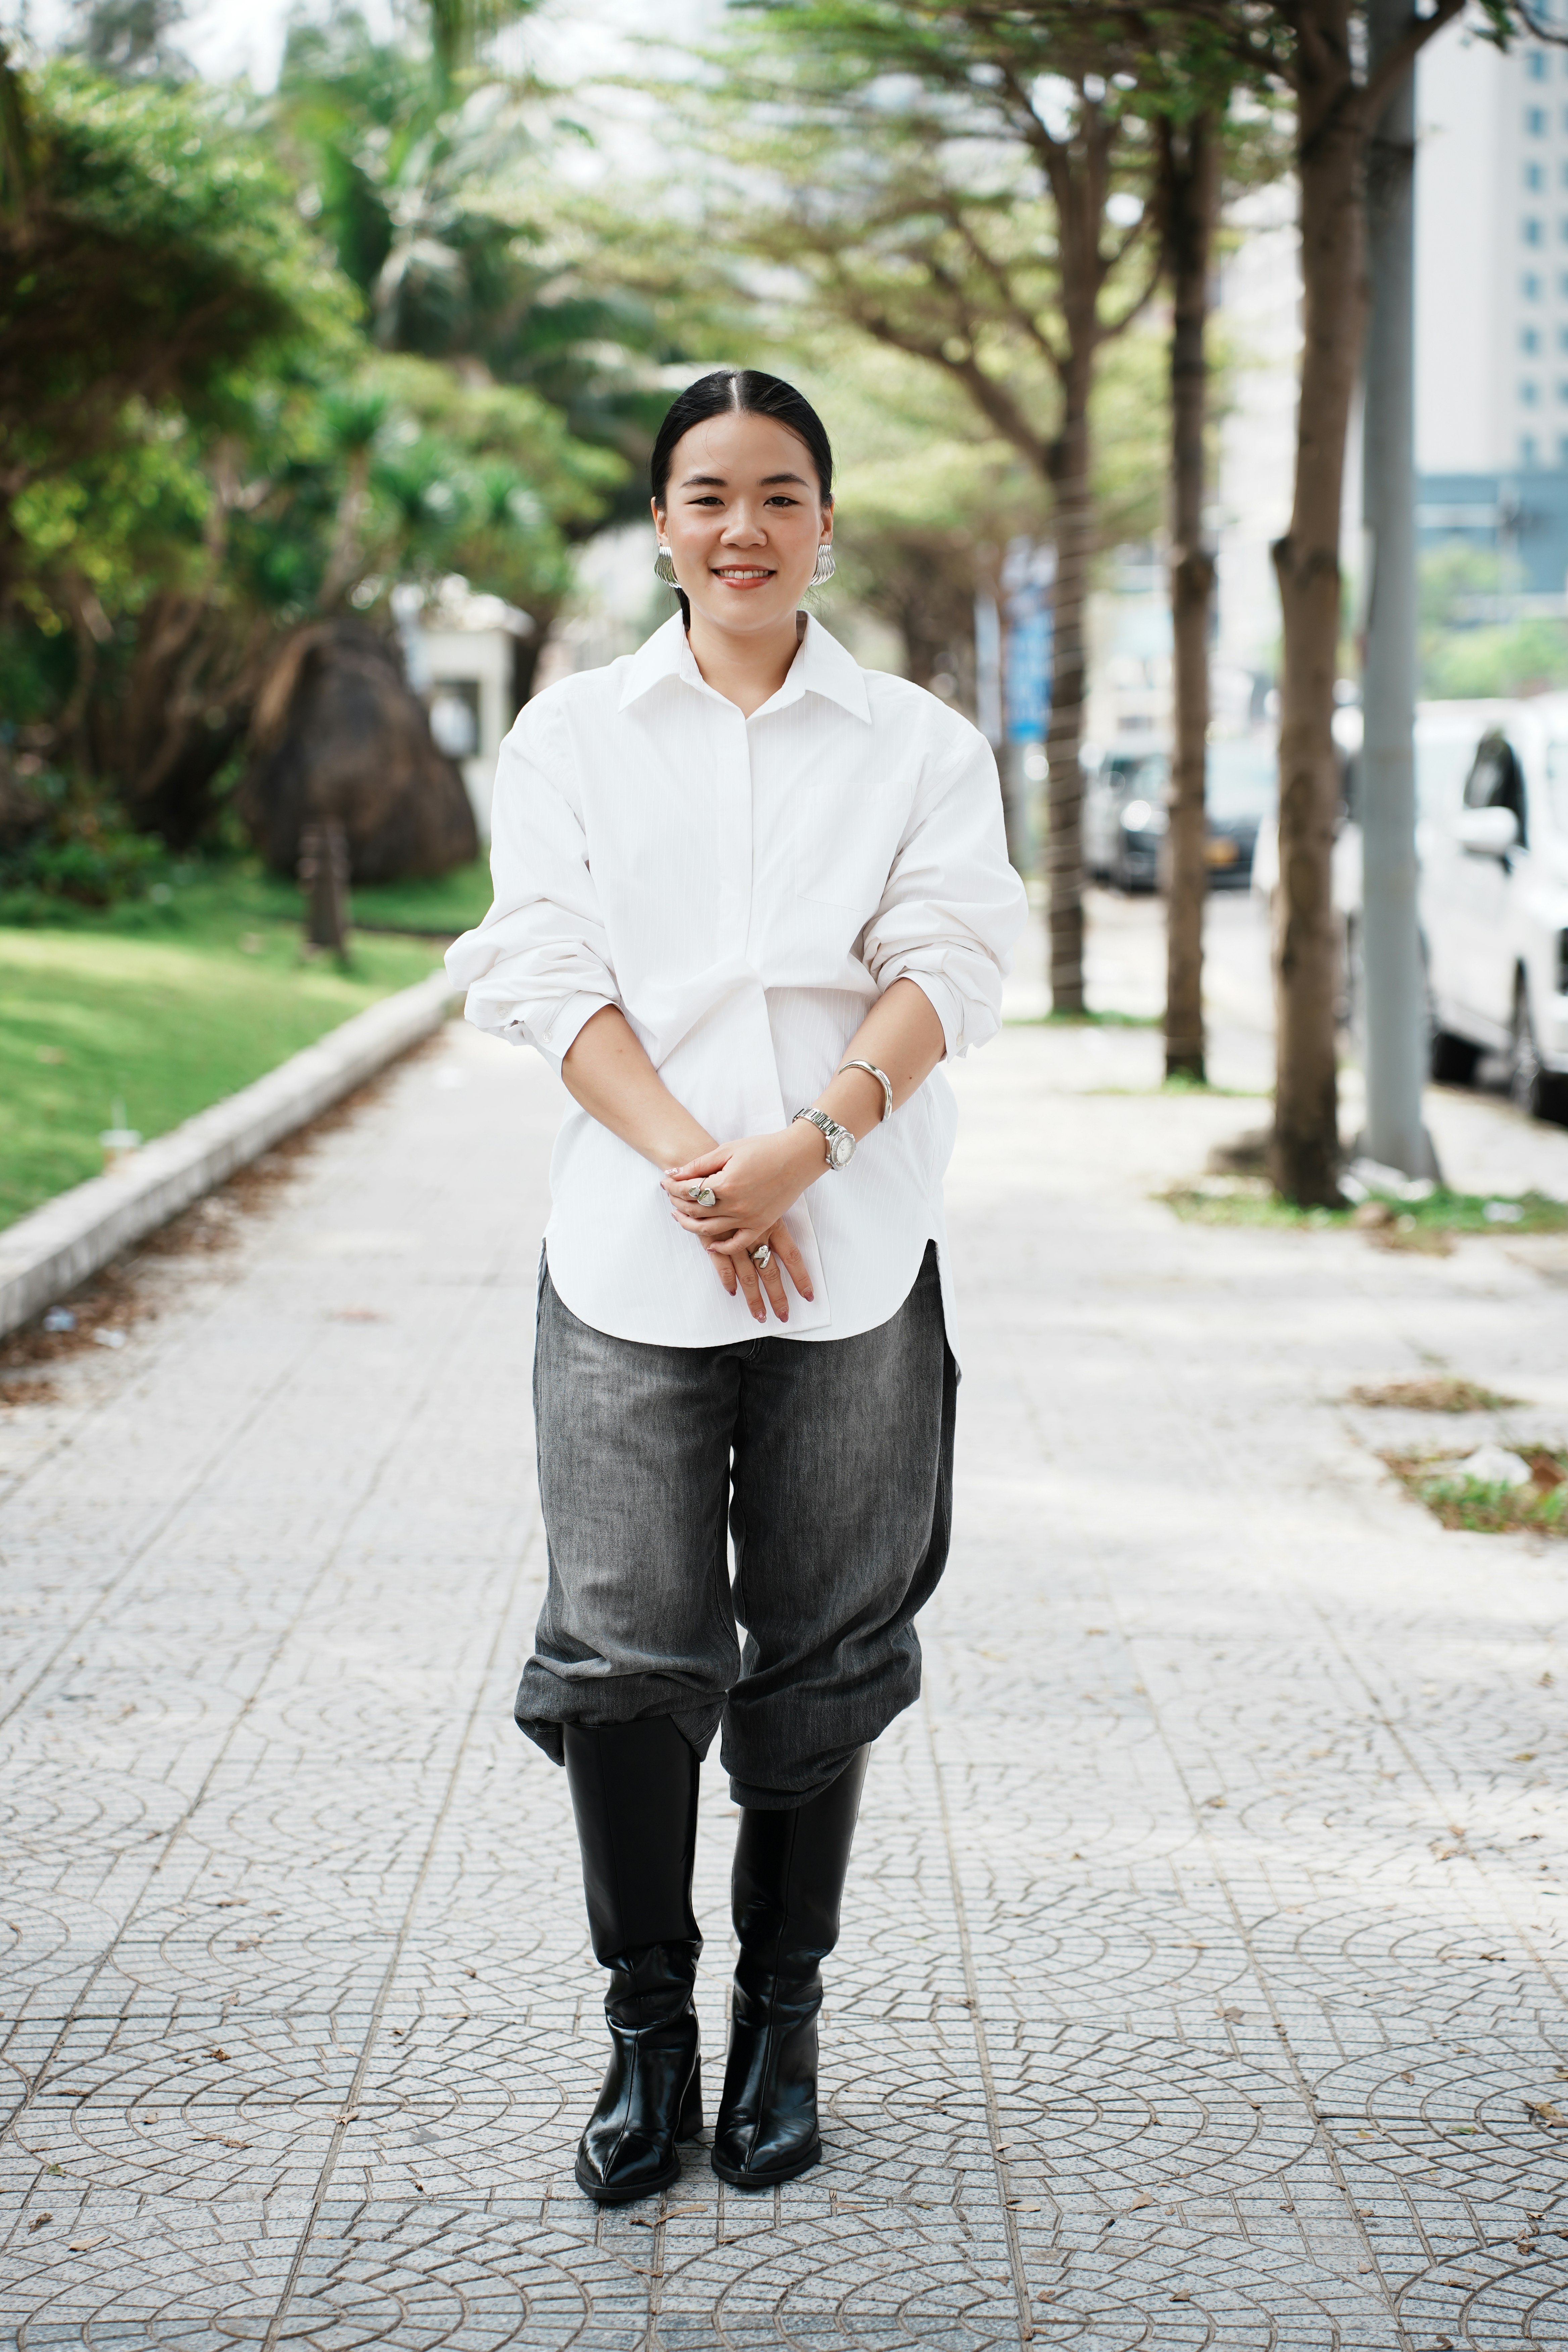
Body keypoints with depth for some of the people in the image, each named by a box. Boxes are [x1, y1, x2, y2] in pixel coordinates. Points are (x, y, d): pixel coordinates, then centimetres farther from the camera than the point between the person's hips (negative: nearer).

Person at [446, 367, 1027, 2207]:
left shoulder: (919, 744, 9)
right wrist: (695, 1169, -15)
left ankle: (782, 2021, 20)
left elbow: (951, 965, -2)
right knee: (624, 1643, -4)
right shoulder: (572, 735, 9)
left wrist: (807, 1145, -18)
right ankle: (648, 2032, 11)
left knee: (822, 1649, 6)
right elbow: (552, 972, -1)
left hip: (856, 1251, 1)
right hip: (628, 1254, 0)